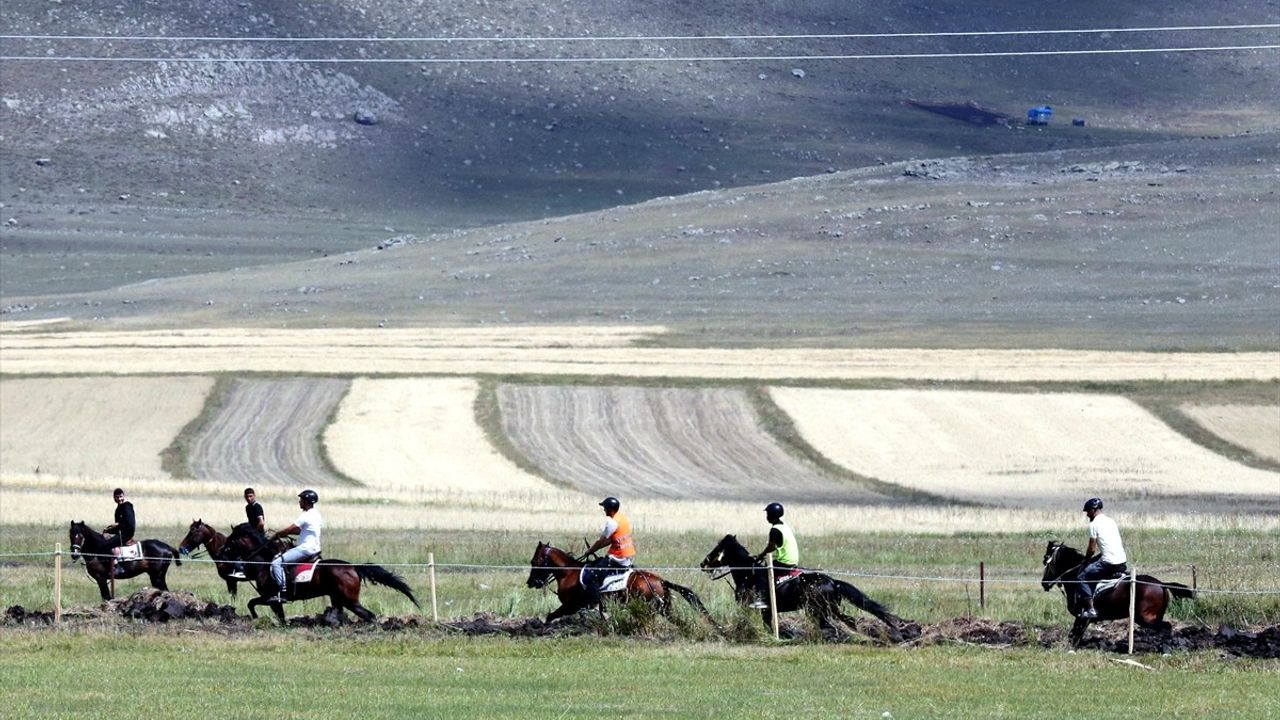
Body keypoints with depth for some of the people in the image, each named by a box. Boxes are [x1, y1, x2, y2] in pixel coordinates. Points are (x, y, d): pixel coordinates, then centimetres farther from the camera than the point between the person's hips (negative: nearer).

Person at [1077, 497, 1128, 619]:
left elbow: (1092, 549, -7)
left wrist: (1085, 559, 12)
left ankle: (1090, 609, -10)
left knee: (1082, 578, -1)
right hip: (1122, 562, 8)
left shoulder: (1094, 524, -7)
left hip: (1109, 563, -8)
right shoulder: (1110, 520, 17)